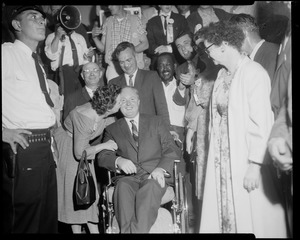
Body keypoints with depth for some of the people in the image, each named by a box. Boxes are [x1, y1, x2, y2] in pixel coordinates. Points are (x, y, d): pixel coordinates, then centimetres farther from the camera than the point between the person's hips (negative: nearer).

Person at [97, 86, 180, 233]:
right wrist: (118, 161, -17)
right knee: (123, 188, -35)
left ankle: (138, 230, -38)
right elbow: (102, 157, 7)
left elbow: (170, 149, 9)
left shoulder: (156, 122, 19)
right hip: (128, 177, 1)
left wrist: (161, 168, -12)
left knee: (151, 187, -36)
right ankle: (126, 230, -36)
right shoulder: (112, 129, 19)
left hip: (154, 175, 0)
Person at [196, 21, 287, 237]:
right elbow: (220, 116, 9)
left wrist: (254, 166, -19)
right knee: (226, 212, 12)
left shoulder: (253, 73, -13)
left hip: (247, 161, -7)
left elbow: (261, 122, -17)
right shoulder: (223, 74, 10)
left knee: (253, 218, 3)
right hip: (223, 159, 7)